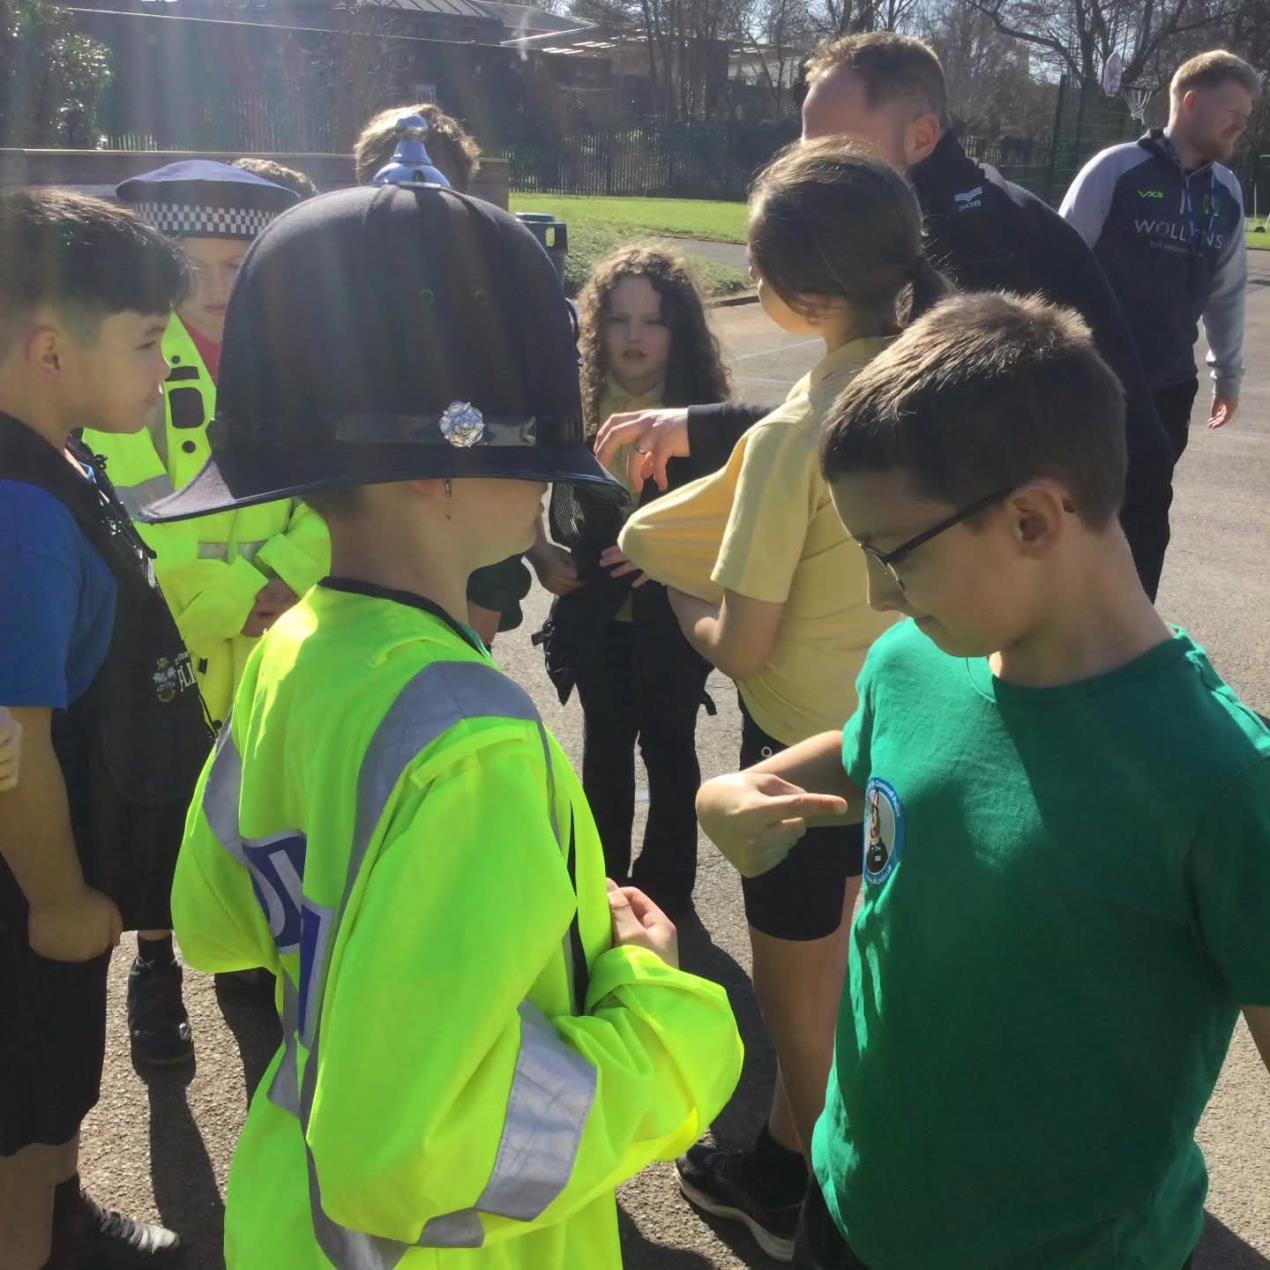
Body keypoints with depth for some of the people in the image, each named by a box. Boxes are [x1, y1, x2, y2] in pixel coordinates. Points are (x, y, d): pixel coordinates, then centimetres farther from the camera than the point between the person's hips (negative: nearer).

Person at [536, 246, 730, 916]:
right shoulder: (577, 403, -5)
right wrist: (542, 552, -7)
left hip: (672, 616, -2)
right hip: (596, 614, 3)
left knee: (667, 749, 12)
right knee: (605, 747, 17)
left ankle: (665, 888, 30)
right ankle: (602, 882, 34)